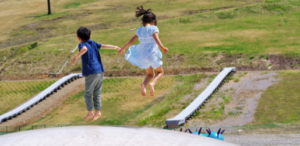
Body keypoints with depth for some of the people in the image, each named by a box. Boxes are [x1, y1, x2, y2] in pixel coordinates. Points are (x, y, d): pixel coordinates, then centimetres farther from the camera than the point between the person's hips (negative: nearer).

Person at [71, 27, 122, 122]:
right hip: (100, 72, 6)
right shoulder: (93, 43, 13)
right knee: (97, 93, 10)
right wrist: (115, 48, 30)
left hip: (91, 73, -6)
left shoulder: (81, 45, -5)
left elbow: (85, 49, -27)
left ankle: (90, 111, 1)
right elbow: (104, 46, 19)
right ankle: (97, 111, 8)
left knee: (88, 94, 4)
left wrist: (76, 57, -32)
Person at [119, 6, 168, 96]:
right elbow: (156, 39, -26)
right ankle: (153, 84, -18)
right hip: (152, 55, -5)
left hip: (142, 55, 5)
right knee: (160, 72, 15)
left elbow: (131, 41, 9)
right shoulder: (153, 28, -9)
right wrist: (162, 48, -38)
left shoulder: (139, 30, 5)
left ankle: (144, 85, -14)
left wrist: (122, 49, 22)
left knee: (150, 75, 21)